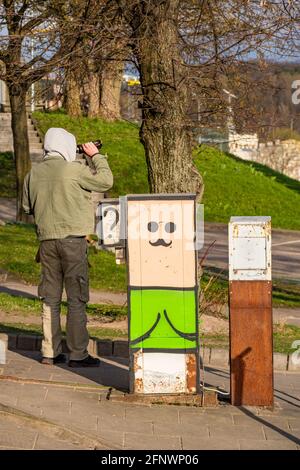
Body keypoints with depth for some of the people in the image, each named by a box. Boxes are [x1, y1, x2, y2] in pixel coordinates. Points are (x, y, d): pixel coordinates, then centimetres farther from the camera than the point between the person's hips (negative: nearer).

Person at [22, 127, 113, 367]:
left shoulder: (33, 173, 6)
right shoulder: (74, 169, -11)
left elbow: (28, 206, 16)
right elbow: (106, 181, -2)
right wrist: (96, 156, 10)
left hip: (46, 239, 6)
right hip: (73, 239, -5)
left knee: (50, 297, 12)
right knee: (77, 298, 0)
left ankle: (50, 352, 15)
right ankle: (78, 354, 1)